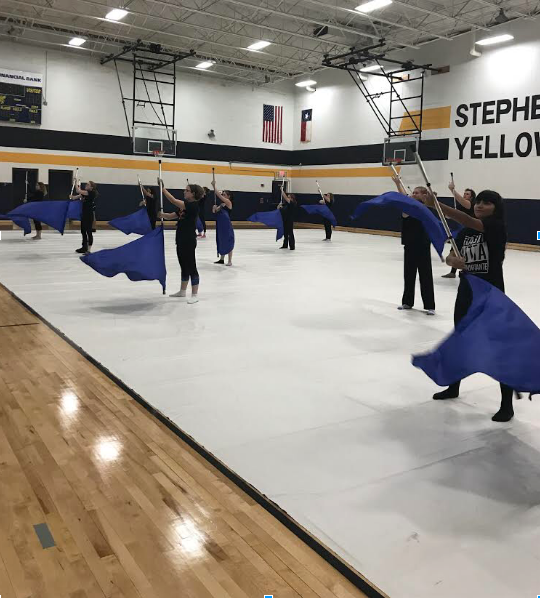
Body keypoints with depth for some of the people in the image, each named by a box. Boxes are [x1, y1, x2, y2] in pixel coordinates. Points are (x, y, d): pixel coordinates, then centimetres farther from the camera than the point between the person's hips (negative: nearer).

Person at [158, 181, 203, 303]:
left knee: (191, 266, -4)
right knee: (184, 266, 17)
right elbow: (171, 216, 11)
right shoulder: (183, 206, 14)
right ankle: (182, 291, 28)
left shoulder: (194, 205, -15)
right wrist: (162, 214, -8)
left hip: (189, 240, -9)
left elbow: (174, 201, -22)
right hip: (181, 239, 9)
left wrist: (162, 188, -19)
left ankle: (195, 294, 3)